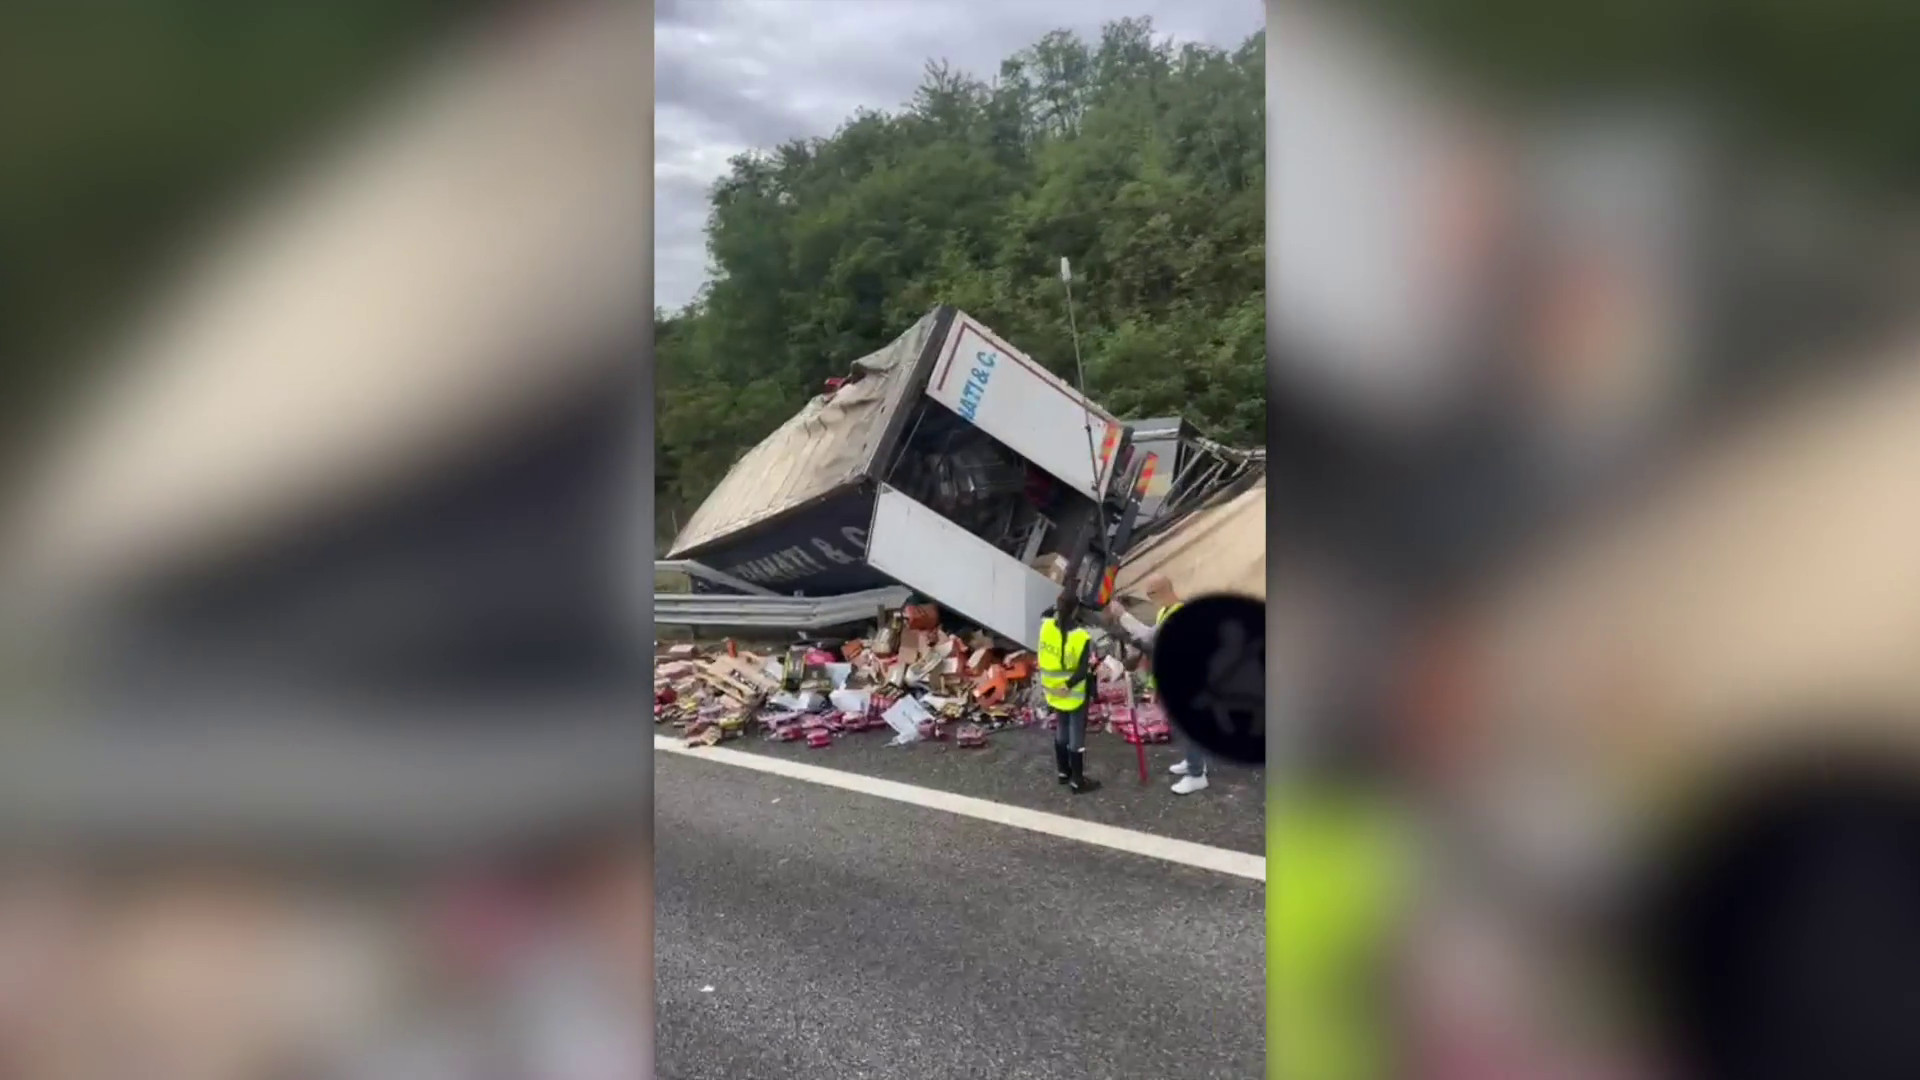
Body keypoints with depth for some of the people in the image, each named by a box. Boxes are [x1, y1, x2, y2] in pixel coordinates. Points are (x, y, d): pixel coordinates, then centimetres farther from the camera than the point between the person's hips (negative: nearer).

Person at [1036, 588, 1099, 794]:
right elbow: (1083, 669, -27)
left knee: (1061, 731, 22)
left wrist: (1058, 607, 9)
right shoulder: (1082, 637, -25)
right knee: (1076, 736, 5)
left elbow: (1046, 614, 17)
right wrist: (1069, 685, -19)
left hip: (1054, 691, 6)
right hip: (1075, 694, -6)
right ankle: (1077, 781, 14)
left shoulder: (1046, 626, -9)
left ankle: (1063, 772, 36)